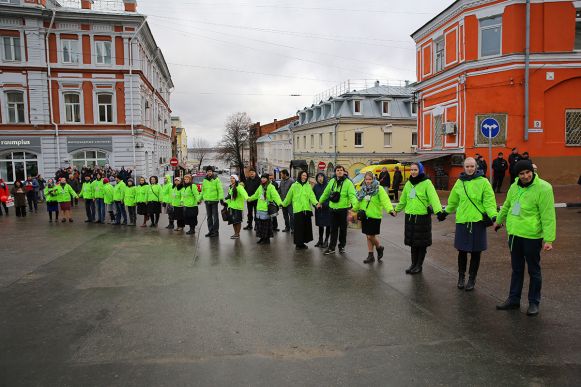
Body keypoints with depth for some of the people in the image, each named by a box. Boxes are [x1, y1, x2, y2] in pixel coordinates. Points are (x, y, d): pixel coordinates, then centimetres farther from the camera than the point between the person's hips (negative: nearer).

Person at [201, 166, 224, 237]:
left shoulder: (216, 179, -4)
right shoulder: (204, 180, 10)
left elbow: (220, 189, -9)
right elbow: (202, 191, 19)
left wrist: (221, 198, -18)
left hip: (214, 200, -5)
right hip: (207, 201, 5)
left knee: (215, 216, 1)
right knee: (209, 217, 11)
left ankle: (215, 231, 7)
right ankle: (210, 231, 19)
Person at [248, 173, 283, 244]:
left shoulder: (271, 187, -9)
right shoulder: (260, 187, 15)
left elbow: (275, 195, -22)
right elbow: (256, 195, 31)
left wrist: (279, 202, -38)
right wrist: (249, 198, 42)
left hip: (267, 209, -7)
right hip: (259, 209, 7)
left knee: (266, 224, -2)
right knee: (259, 223, 10)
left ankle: (267, 239, 10)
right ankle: (262, 238, 23)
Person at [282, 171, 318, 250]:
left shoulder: (308, 186, 10)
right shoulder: (294, 185, 4)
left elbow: (312, 196, -3)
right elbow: (289, 196, 10)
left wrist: (316, 202, -20)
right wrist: (284, 204, 13)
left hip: (307, 209, 3)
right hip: (297, 210, -3)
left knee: (306, 227, 7)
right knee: (299, 227, -3)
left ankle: (302, 242, 20)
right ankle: (298, 243, 8)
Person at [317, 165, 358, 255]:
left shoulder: (348, 182, -9)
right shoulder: (332, 181, 6)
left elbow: (352, 195, -18)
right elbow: (326, 193, 18)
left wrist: (355, 204, -34)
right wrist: (320, 202, 25)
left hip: (343, 209, -4)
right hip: (333, 209, 4)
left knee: (343, 229, 10)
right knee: (333, 229, 8)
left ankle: (342, 246, 25)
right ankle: (331, 247, 13)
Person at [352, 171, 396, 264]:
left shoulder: (379, 189, -8)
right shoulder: (363, 189, 12)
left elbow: (385, 200, -21)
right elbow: (359, 202, 25)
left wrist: (390, 209, -35)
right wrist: (354, 209, 33)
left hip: (374, 217, -6)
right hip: (365, 217, 6)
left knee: (371, 236, -5)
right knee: (368, 236, 11)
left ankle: (379, 248, 24)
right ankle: (370, 255, 21)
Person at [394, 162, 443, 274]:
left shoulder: (427, 183, -9)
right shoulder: (408, 184, 10)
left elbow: (433, 197, -21)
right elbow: (403, 200, 22)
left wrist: (438, 210, -34)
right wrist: (396, 210, 30)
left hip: (423, 217, -5)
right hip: (410, 216, 5)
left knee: (422, 243, 5)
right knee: (412, 242, 12)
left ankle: (419, 265, 18)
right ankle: (413, 264, 25)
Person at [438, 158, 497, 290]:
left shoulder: (483, 182, -3)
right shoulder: (459, 182, 9)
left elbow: (489, 202, -8)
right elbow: (453, 201, 21)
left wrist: (494, 216, -21)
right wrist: (445, 212, 21)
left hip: (478, 221, -3)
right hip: (462, 221, 3)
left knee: (475, 252, 6)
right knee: (462, 250, 8)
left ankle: (472, 279, 22)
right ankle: (461, 276, 27)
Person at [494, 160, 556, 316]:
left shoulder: (543, 188, -16)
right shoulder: (514, 187, 5)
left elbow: (548, 216, -18)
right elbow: (506, 206, 22)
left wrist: (549, 239, -21)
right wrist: (499, 220, 34)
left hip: (532, 236, -6)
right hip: (514, 234, 6)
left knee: (534, 271, 9)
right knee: (516, 269, 16)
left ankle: (534, 303, 23)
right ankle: (513, 299, 28)